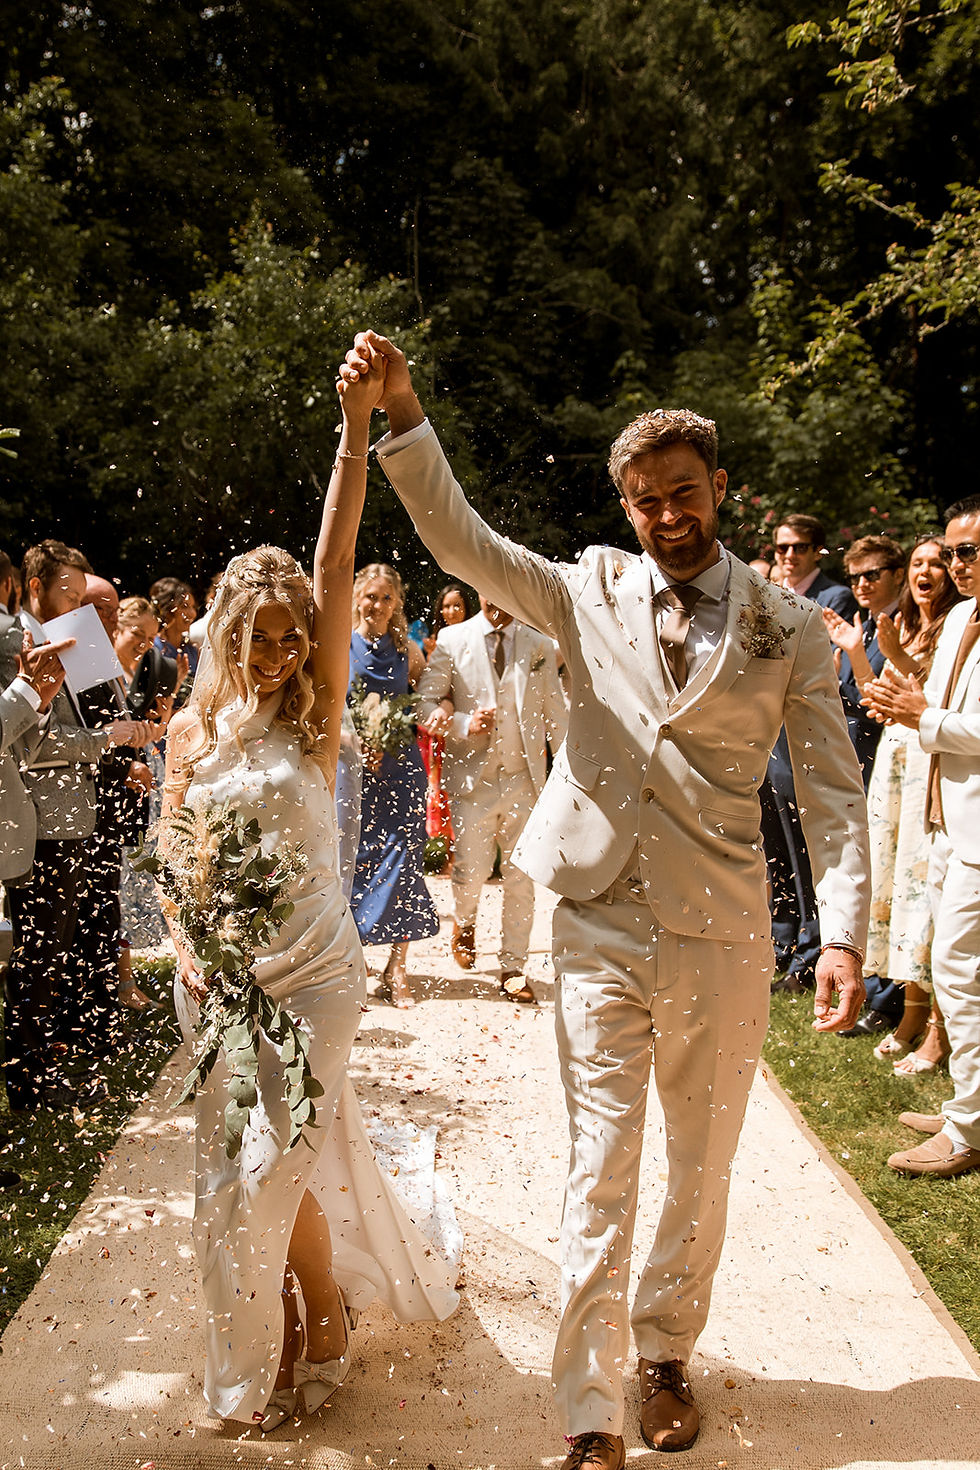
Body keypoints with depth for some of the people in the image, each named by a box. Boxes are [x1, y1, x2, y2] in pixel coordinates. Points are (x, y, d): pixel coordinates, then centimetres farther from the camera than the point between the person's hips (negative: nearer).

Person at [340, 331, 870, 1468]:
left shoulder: (788, 629, 1)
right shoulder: (591, 593, 4)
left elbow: (832, 789, 0)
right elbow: (459, 540, -6)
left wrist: (843, 931, -10)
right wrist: (401, 410, -18)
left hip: (721, 940, 1)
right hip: (598, 927, 0)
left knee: (702, 1170, 15)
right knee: (599, 1173, 4)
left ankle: (666, 1352, 39)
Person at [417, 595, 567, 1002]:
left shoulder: (540, 646, 8)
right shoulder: (452, 640, 3)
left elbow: (555, 713, 10)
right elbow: (425, 701, 3)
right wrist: (463, 724, -14)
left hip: (524, 778, 1)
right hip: (473, 775, -1)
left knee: (520, 877, 2)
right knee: (471, 870, -3)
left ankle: (513, 969, 14)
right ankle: (464, 923, 32)